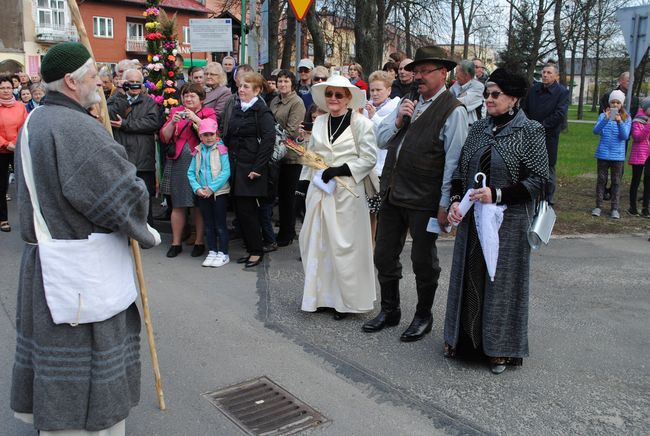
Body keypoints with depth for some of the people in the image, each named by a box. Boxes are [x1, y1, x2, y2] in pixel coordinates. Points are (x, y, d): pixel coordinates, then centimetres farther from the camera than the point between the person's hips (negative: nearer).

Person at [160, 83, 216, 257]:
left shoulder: (208, 113, 6)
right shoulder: (175, 112, 13)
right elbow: (164, 137, 6)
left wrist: (196, 119, -18)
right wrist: (172, 122, -9)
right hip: (178, 163, 3)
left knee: (199, 204, 1)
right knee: (177, 205, 6)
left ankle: (199, 242, 13)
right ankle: (176, 243, 15)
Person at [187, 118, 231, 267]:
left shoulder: (222, 149, -8)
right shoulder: (198, 151, 7)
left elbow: (226, 171, -15)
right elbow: (191, 172, 6)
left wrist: (212, 188, -17)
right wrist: (197, 188, -9)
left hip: (219, 192, -5)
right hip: (202, 194, 5)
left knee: (220, 224, 2)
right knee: (208, 224, 12)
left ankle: (223, 253, 11)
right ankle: (212, 252, 23)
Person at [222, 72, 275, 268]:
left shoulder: (261, 111, -8)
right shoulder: (236, 108, 14)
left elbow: (269, 139, -16)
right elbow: (228, 136, 19)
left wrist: (257, 168, -18)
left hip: (250, 169, -7)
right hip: (235, 166, 7)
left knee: (247, 210, -5)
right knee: (240, 211, 8)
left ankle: (257, 251, 9)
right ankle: (250, 249, 20)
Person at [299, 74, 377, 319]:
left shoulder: (361, 123, -5)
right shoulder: (319, 122, 12)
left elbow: (368, 159, -8)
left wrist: (339, 170, -16)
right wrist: (311, 176, 8)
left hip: (347, 193, -5)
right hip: (319, 190, 5)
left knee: (344, 245, -1)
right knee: (316, 242, 8)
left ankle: (347, 300, 13)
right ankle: (321, 295, 22)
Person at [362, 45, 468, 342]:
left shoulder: (453, 110, -11)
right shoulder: (407, 103, 12)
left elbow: (453, 161, -14)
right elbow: (381, 141, 13)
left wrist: (444, 205, -16)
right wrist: (398, 120, -5)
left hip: (424, 200, -7)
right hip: (392, 194, 7)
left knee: (423, 261, 9)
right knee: (384, 255, 15)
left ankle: (423, 317, 30)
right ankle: (389, 311, 35)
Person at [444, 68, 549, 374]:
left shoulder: (530, 132, -7)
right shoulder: (478, 128, 8)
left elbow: (539, 179, -10)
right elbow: (460, 169, 13)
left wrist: (497, 194, -19)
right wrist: (455, 200, -4)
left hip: (508, 220, -5)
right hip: (471, 219, 5)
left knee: (502, 279, 4)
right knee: (469, 276, 11)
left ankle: (501, 348, 19)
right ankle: (464, 338, 28)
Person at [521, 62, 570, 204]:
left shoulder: (563, 92, -3)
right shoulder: (534, 89, 11)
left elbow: (560, 114, -13)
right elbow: (524, 109, 11)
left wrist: (541, 126, -16)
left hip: (549, 136, -4)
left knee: (548, 169, 2)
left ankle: (548, 200, 12)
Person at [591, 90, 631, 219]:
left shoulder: (626, 118, 1)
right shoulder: (603, 116, 0)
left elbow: (625, 136, -10)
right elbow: (596, 131, -14)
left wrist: (619, 122, -24)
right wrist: (606, 119, -28)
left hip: (618, 155, 0)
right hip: (603, 154, 0)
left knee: (616, 181, 6)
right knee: (601, 180, 7)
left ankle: (615, 208, 12)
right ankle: (598, 206, 15)